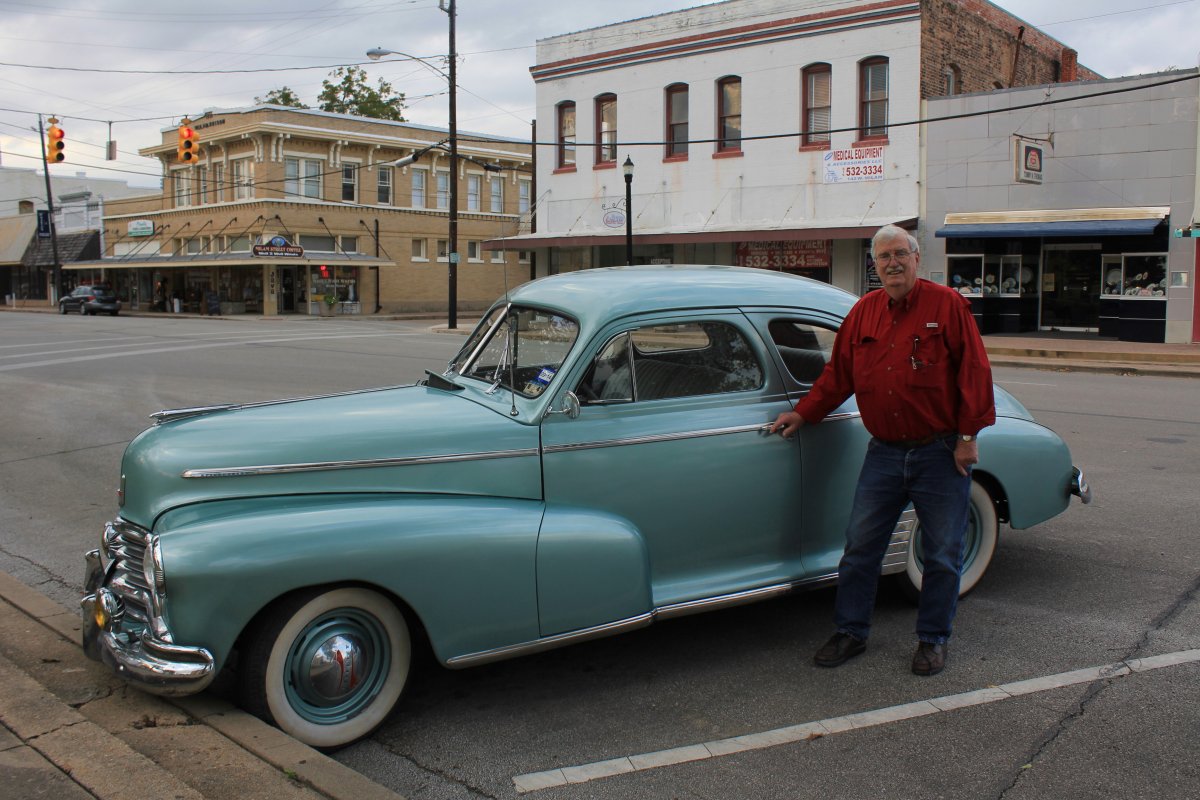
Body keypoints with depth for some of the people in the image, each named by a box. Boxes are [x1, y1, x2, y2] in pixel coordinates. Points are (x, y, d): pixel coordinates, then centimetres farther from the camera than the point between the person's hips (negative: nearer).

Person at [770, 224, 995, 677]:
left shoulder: (947, 305, -4)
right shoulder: (864, 312, 8)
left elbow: (973, 371, -7)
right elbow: (838, 373, 14)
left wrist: (968, 436, -11)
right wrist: (803, 414, 8)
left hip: (941, 453, -3)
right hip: (884, 453, 4)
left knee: (941, 553, 7)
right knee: (860, 546, 6)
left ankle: (933, 639, 23)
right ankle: (850, 633, 20)